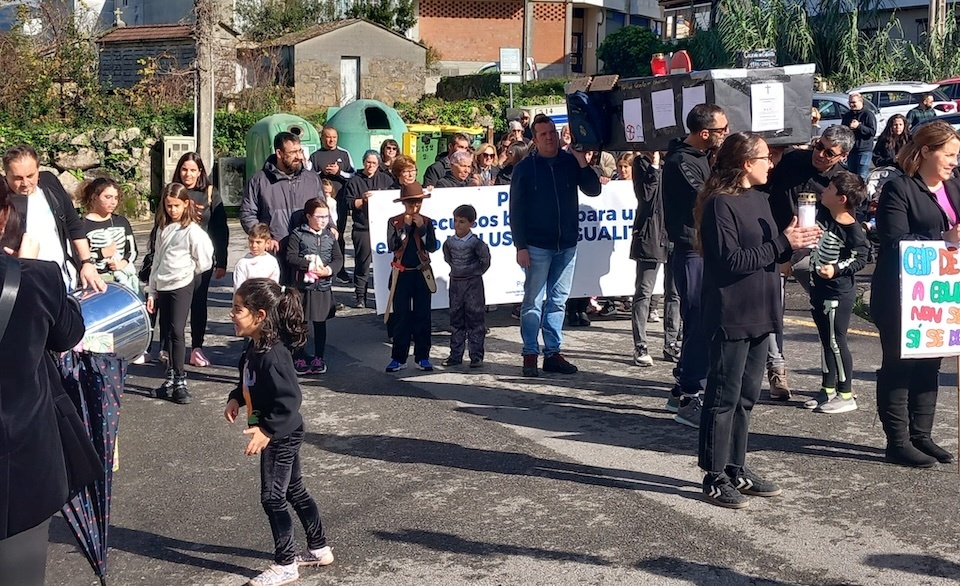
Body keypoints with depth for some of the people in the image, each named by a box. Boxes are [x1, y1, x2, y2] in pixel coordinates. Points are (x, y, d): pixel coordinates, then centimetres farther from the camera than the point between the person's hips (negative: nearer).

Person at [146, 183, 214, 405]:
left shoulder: (192, 230, -6)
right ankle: (170, 380, 16)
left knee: (176, 332, -10)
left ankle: (180, 382, -4)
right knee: (165, 334, 8)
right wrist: (151, 291, 13)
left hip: (181, 286, -6)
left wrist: (186, 270, 3)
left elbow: (204, 261, -6)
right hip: (163, 287, 6)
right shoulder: (163, 229, 13)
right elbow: (157, 261, 15)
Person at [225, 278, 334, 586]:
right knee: (294, 491, 20)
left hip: (280, 435, -10)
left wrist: (267, 431, -31)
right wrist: (236, 399, 1)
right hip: (282, 434, 10)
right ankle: (319, 549, 34)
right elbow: (250, 382, 18)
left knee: (272, 497, 1)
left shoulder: (272, 355, -28)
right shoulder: (254, 347, 1)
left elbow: (290, 399, -30)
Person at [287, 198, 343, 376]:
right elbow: (291, 257, -11)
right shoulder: (298, 234, -4)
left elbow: (338, 259, 4)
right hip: (302, 285, -3)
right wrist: (309, 265, -20)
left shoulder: (330, 236, 7)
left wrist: (328, 269, -15)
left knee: (320, 323, 11)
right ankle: (299, 358, 14)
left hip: (324, 286, 4)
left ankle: (318, 358, 20)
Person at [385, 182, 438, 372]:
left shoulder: (426, 222, 4)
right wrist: (406, 226, -15)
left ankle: (422, 357, 10)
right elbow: (392, 246, -13)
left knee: (422, 316, 4)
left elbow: (432, 247, -6)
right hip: (402, 274, -1)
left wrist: (422, 227, -15)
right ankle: (398, 357, 6)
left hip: (422, 274, 1)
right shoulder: (394, 222, 0)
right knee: (401, 317, 1)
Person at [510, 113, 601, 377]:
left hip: (567, 245, 4)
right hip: (537, 246, -3)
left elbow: (593, 190, 2)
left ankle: (552, 352, 15)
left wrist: (582, 162, -10)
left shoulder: (571, 162, 6)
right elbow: (516, 209, -4)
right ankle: (530, 354, 5)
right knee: (533, 301, 0)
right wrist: (520, 246, -10)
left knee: (558, 300, 8)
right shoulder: (525, 168, -2)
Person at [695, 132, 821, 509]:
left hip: (757, 313, 9)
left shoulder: (758, 199, 12)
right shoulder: (720, 204, -14)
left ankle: (736, 469, 24)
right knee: (724, 398, -1)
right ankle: (715, 478, 7)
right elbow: (732, 260, -20)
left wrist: (794, 240, -3)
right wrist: (783, 244, -17)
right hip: (730, 317, -9)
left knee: (746, 396, 14)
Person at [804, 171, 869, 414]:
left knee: (836, 341, -3)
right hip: (818, 288, 8)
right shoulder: (824, 218, 4)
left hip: (838, 293, -8)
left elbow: (860, 259, -15)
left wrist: (837, 269, -23)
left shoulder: (852, 229, -18)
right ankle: (828, 389, 26)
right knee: (826, 340, 15)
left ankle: (846, 395, 7)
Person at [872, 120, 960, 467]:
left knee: (929, 365, 13)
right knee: (899, 365, 1)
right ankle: (898, 442, 9)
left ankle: (921, 436, 24)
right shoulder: (898, 189, -11)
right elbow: (895, 242, -21)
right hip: (901, 298, -8)